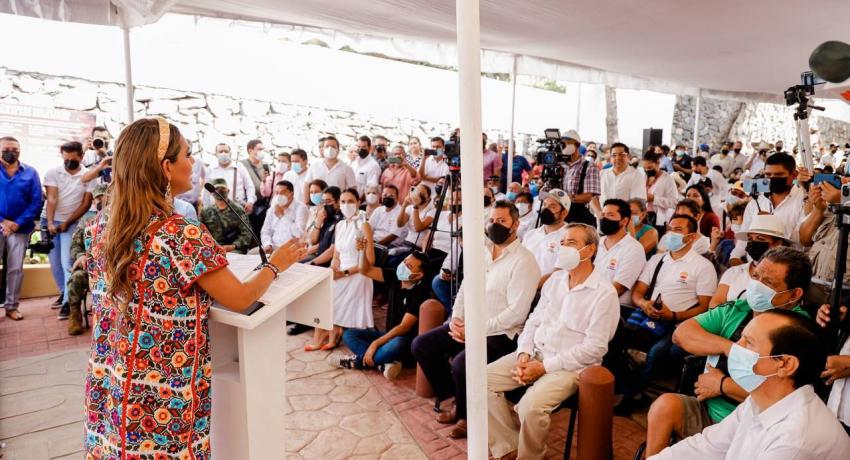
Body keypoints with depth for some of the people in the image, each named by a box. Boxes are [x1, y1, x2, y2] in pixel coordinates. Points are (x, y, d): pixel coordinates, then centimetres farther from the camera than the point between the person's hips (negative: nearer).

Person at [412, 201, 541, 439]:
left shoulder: (523, 261, -13)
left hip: (500, 333, -8)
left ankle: (466, 415, 1)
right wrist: (456, 318, -3)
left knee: (461, 363, -31)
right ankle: (456, 401, 13)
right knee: (421, 345, -1)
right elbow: (465, 290, 16)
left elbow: (516, 313, -20)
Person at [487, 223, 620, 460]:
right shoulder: (555, 280, 10)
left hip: (570, 365, -7)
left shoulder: (605, 293, -12)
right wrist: (524, 354, -7)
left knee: (531, 406, -31)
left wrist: (544, 367, -17)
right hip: (534, 353, 7)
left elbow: (594, 348, -16)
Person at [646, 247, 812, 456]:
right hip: (707, 410, 5)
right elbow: (681, 333, 0)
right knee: (665, 404, -25)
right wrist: (728, 347, -14)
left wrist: (721, 384, -12)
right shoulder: (736, 309, 7)